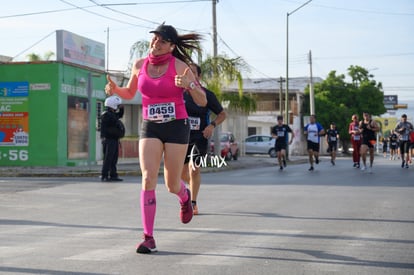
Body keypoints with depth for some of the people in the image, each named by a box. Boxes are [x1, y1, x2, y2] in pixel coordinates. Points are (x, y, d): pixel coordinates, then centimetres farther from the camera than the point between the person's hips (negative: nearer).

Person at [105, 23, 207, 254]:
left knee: (172, 185, 5)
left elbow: (202, 101, -9)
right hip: (150, 128, 2)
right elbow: (129, 94, 19)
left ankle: (185, 197, 45)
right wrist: (115, 89, -3)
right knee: (148, 179, -14)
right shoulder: (139, 65, 2)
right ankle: (148, 237, -10)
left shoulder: (179, 66, -10)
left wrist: (189, 85, -29)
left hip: (177, 127, -2)